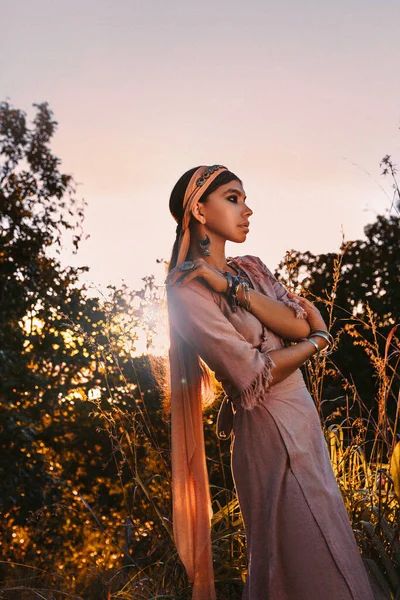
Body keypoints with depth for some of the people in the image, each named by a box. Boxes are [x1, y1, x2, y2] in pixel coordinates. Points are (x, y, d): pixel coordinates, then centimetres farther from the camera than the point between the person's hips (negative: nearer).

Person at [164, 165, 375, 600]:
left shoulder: (251, 269, 11)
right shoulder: (188, 291, -12)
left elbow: (300, 324, -5)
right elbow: (252, 376, -17)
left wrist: (230, 286, -13)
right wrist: (319, 339, -3)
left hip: (306, 419, 8)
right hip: (269, 432, -8)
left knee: (326, 552, 16)